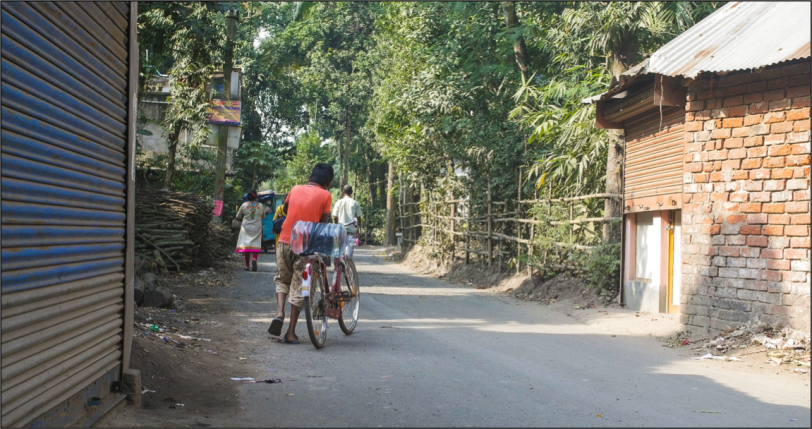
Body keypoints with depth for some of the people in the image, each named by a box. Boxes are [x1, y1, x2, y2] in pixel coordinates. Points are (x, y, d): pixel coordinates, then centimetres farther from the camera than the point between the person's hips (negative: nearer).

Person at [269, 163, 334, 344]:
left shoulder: (296, 189, 8)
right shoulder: (325, 195, -2)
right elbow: (324, 223, -3)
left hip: (285, 241, 3)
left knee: (282, 279, 21)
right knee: (298, 287, 5)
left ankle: (279, 313, -3)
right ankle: (291, 333, 7)